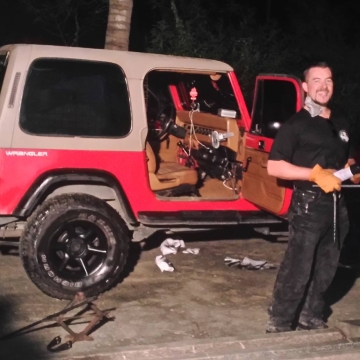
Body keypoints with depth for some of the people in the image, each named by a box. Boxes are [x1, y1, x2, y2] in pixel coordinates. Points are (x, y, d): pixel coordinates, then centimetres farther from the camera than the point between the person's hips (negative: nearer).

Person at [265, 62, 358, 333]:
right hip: (309, 205, -7)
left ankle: (311, 318, 28)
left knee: (325, 269, 14)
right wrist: (315, 174, -21)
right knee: (298, 269, -8)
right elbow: (273, 167, -13)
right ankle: (280, 324, 3)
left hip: (337, 204, 7)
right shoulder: (296, 125, -7)